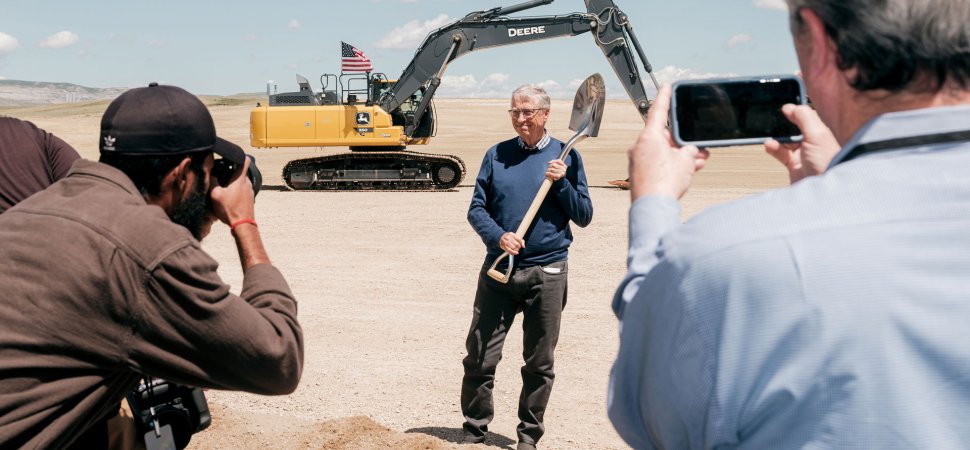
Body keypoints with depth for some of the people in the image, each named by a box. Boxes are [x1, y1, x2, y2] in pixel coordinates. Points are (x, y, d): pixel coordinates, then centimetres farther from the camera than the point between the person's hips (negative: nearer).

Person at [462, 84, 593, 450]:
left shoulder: (565, 156, 4)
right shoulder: (497, 155, 7)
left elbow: (584, 216, 3)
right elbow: (476, 209, 6)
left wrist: (561, 183, -13)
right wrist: (498, 236, -13)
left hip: (547, 272, -1)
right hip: (498, 269, 1)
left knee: (539, 363, 8)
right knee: (479, 357, 2)